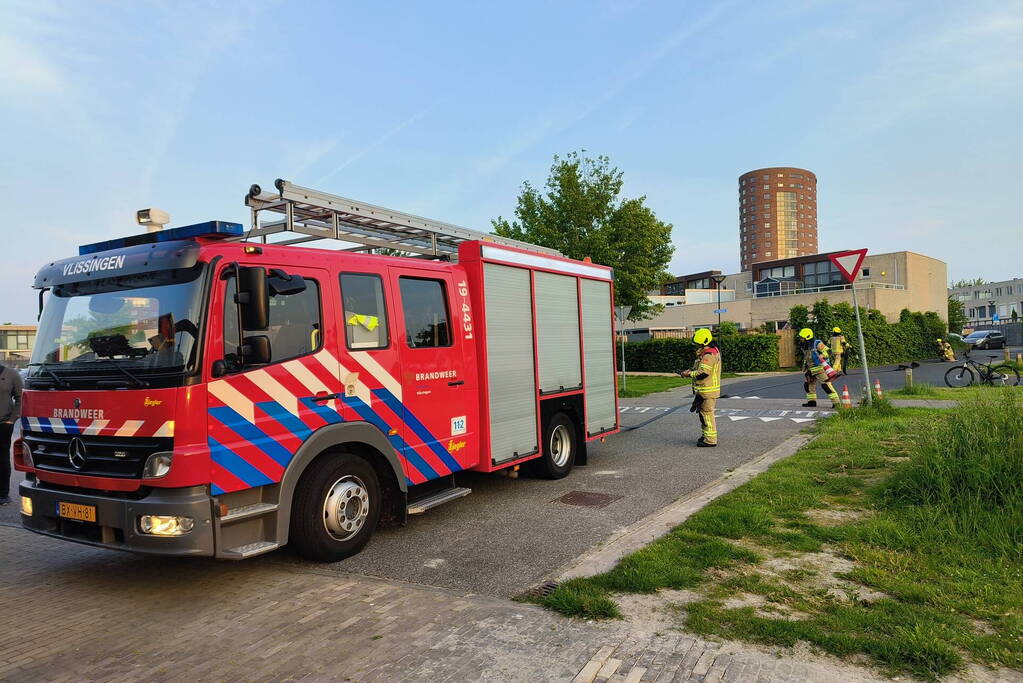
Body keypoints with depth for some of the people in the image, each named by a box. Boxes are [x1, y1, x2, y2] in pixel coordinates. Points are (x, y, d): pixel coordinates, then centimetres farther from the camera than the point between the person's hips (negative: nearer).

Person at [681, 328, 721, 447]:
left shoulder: (708, 355, -21)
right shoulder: (712, 351, 14)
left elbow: (703, 373, -27)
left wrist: (690, 374, -14)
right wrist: (692, 371, 6)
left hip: (707, 391, -11)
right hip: (704, 390, 11)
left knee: (707, 413, -5)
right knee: (703, 412, 20)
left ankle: (710, 440, 0)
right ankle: (706, 435, 31)